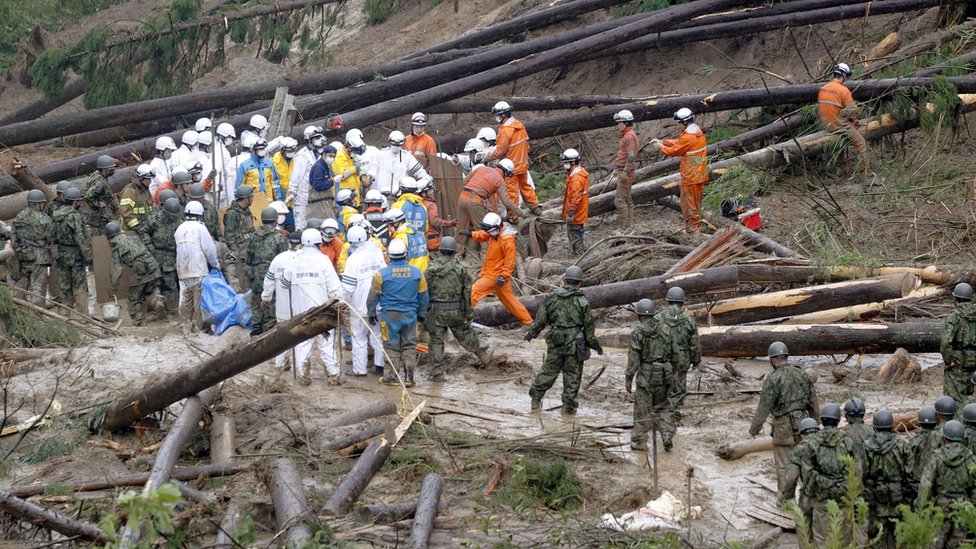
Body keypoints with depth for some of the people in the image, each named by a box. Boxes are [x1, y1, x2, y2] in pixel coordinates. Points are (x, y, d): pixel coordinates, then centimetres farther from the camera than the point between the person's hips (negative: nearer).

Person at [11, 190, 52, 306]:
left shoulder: (18, 217, 6)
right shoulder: (44, 220, -12)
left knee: (20, 285, 14)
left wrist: (17, 251, 16)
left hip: (21, 257, 6)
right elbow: (51, 238, -10)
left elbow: (13, 237, 8)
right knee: (38, 287, -1)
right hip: (39, 258, -6)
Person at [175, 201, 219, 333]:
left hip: (182, 271, 5)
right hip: (198, 270, -5)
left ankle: (187, 324, 17)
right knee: (199, 298, 0)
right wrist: (215, 264, 8)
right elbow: (209, 249, -7)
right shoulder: (200, 228, -6)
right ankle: (197, 326, 2)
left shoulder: (180, 229, 11)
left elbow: (179, 249, 7)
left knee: (186, 298, 12)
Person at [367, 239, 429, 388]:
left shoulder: (382, 274, -11)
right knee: (409, 345, 10)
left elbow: (374, 296, -1)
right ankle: (408, 376, 7)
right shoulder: (417, 273, -2)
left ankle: (394, 375, 8)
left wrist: (372, 313, 13)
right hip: (410, 314, 2)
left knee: (392, 346, 6)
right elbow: (423, 296, 8)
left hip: (389, 314, -2)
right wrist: (422, 314, 21)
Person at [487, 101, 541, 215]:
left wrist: (489, 157, -5)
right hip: (522, 164, 8)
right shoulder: (519, 125, 3)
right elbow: (526, 143, 13)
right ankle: (535, 207, 28)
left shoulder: (505, 130, -23)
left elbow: (500, 151, -20)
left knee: (511, 191, 1)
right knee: (525, 186, 21)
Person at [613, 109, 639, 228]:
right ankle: (629, 225, 20)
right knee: (627, 199, 15)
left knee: (620, 200, -10)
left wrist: (625, 172, -26)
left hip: (625, 172, -11)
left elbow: (631, 156, -26)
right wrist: (616, 169, 27)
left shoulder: (629, 136, -17)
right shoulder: (627, 135, 17)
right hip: (623, 171, 11)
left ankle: (622, 226, -9)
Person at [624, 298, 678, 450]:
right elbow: (675, 354, 7)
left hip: (646, 375, -4)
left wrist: (628, 378, -5)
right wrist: (672, 370, 21)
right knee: (662, 407, 18)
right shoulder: (665, 329, 3)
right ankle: (667, 436, 3)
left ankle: (640, 442, 10)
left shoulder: (638, 333, -11)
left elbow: (633, 358, -12)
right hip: (664, 375, 4)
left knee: (643, 409, 5)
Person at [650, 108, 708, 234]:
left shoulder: (688, 137, -22)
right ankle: (697, 225, 27)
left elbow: (673, 151, -14)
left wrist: (660, 147, 3)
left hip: (691, 176, -9)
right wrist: (661, 141, 13)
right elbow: (678, 142, 16)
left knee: (689, 202, 0)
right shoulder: (698, 132, 9)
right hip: (699, 175, 9)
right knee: (696, 201, 18)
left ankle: (692, 228, 5)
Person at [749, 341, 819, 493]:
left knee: (783, 466, 2)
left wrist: (754, 428, -5)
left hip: (784, 428, -6)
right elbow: (813, 402, 13)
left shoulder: (774, 378, -12)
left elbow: (764, 406, -14)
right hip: (803, 426, 6)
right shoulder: (802, 375, 8)